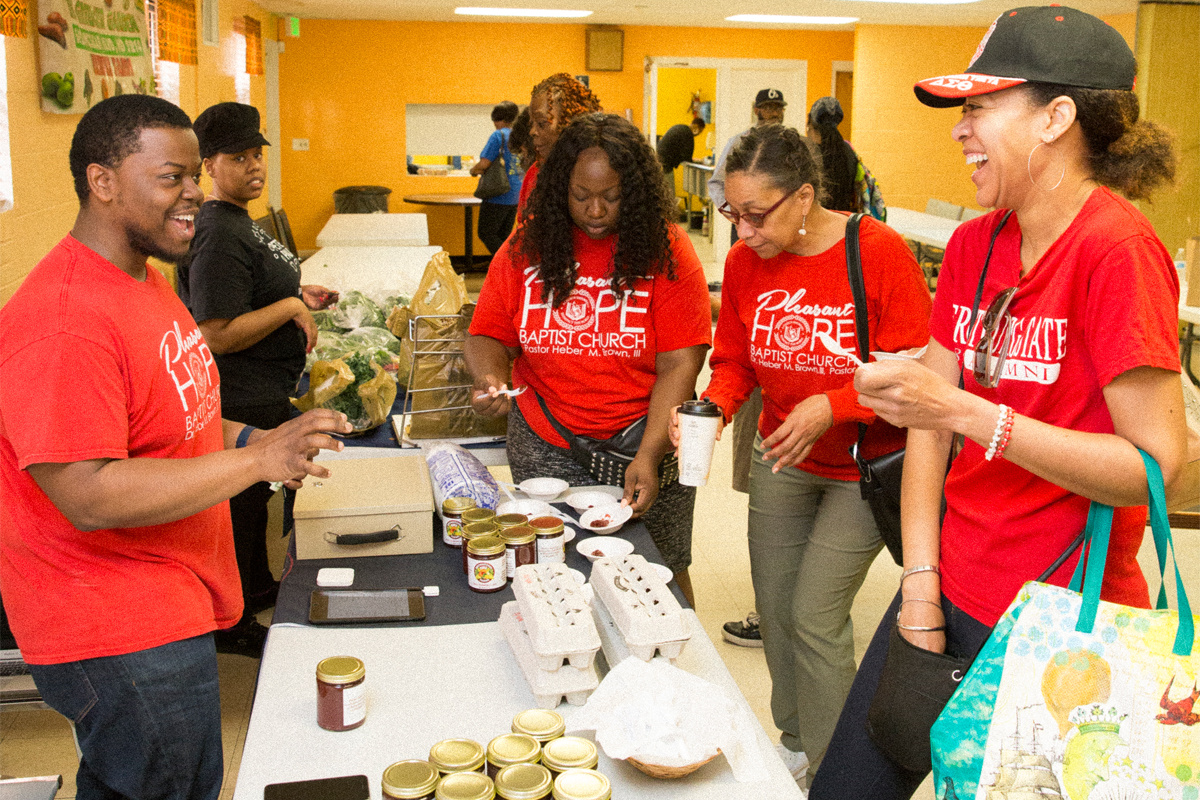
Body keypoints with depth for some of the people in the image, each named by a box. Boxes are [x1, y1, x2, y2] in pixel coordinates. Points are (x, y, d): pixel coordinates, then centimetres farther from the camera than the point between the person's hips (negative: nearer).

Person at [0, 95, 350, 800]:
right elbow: (89, 497, -30)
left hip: (165, 607, 10)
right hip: (124, 636, -9)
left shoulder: (142, 278, 8)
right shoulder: (64, 320, -26)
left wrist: (250, 440, 4)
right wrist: (257, 460, -30)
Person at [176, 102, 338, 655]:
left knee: (255, 498, 24)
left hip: (264, 392, 10)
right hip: (243, 401, -10)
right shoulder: (218, 235, -24)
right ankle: (234, 625, 20)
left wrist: (297, 294, 12)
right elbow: (218, 335, -29)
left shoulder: (236, 220, 9)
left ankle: (258, 585, 43)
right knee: (242, 505, 4)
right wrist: (290, 307, -23)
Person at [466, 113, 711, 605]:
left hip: (646, 438, -2)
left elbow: (679, 364, -12)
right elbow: (489, 337, 4)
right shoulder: (527, 245, 0)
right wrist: (490, 379, -20)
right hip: (546, 447, 2)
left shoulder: (665, 249, -8)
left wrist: (648, 456, -22)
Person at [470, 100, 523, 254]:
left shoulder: (498, 136, -13)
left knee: (486, 234, 0)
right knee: (503, 236, 15)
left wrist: (474, 170, 2)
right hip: (515, 195, 8)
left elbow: (483, 164, -22)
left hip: (498, 195, -8)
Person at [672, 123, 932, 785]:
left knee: (816, 615, -7)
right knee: (775, 610, 11)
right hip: (780, 460, 5)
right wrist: (713, 406, -14)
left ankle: (828, 770, 16)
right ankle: (793, 743, 36)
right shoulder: (744, 263, -5)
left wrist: (832, 407, -29)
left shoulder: (880, 253, -20)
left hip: (865, 464, -5)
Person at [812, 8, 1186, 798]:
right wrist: (921, 583, -4)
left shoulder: (1116, 247, -16)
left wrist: (966, 413, -26)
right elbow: (931, 421, 5)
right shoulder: (972, 244, 4)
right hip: (952, 591, 6)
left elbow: (1157, 467, -21)